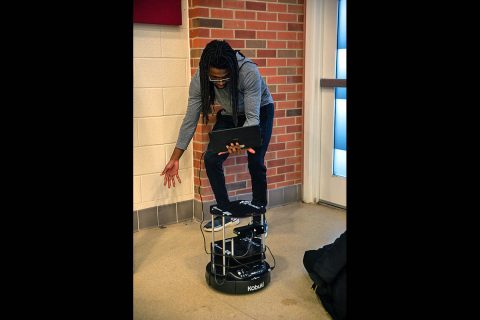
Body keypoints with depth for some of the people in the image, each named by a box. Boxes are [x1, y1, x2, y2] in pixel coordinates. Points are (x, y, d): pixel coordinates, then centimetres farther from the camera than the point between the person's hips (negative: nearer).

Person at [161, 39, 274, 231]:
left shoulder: (249, 72, -39)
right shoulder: (199, 79, -27)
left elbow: (253, 117, -37)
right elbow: (190, 120, -19)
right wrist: (174, 159, -18)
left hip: (259, 111, -3)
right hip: (228, 115, 4)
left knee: (255, 163, -12)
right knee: (211, 159, -10)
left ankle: (259, 216, 7)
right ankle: (226, 213, 6)